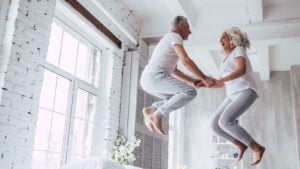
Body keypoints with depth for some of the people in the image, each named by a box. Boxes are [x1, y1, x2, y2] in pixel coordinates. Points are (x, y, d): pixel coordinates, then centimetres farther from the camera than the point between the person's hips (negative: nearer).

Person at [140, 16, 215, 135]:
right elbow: (186, 61, -14)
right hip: (155, 77, -10)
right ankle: (158, 115, -14)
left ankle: (151, 110, 5)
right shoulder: (175, 37, 0)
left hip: (148, 81, 10)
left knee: (177, 100, 23)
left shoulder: (169, 44, 32)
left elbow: (173, 71, 32)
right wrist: (204, 78, -7)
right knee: (191, 92, -14)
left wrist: (192, 81, 22)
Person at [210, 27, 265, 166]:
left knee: (225, 122, -28)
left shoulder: (239, 50, -3)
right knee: (215, 125, -7)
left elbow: (241, 70, -22)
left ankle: (257, 148, -14)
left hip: (246, 92, -8)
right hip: (234, 95, 8)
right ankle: (242, 145, 10)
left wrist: (220, 80, -33)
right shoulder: (227, 59, 23)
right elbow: (222, 84, 22)